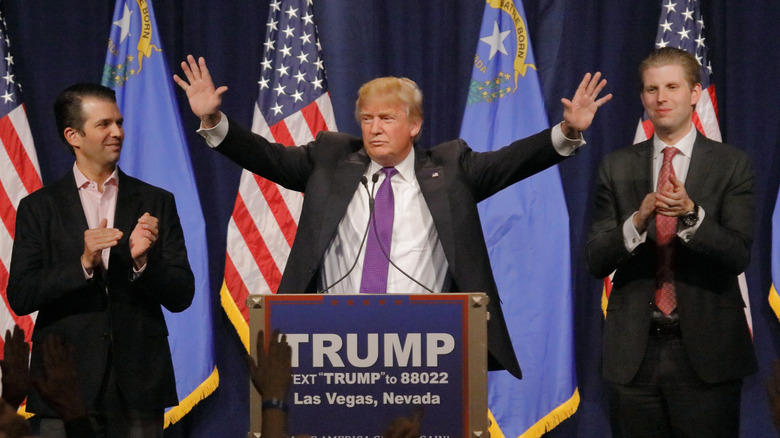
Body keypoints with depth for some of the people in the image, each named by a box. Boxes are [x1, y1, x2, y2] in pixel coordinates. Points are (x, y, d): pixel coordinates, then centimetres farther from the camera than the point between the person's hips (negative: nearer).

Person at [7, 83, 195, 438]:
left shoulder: (156, 203, 9)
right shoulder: (39, 207, 6)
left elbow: (181, 296, 6)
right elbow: (20, 298, -3)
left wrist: (143, 262, -13)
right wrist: (83, 264, -15)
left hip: (139, 384, 1)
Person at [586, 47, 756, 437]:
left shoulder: (731, 164, 2)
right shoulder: (618, 167, 8)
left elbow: (739, 255, -7)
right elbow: (596, 261, 3)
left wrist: (691, 214, -24)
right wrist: (638, 219, -16)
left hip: (706, 350, -2)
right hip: (634, 351, 2)